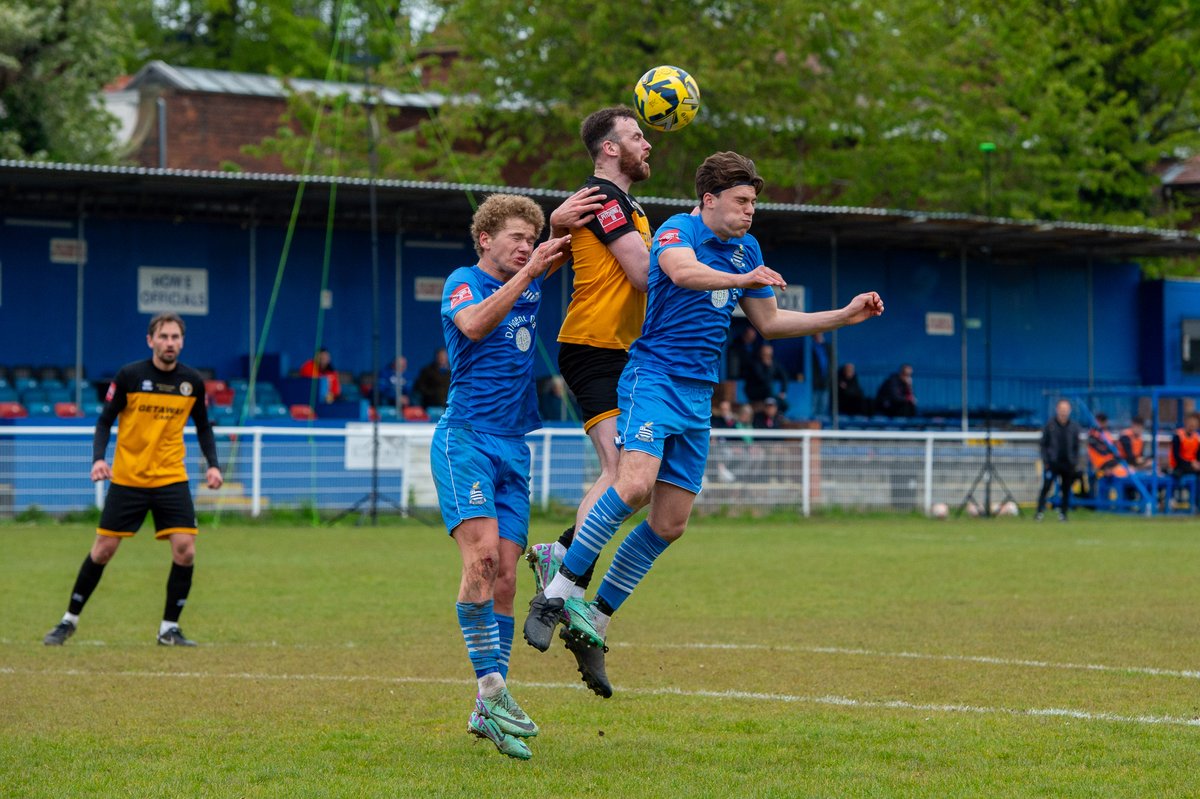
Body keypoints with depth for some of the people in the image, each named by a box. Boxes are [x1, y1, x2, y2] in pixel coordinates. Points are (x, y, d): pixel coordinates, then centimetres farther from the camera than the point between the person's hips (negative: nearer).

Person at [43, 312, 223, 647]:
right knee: (102, 550, 2)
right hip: (127, 478, -2)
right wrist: (98, 458, -19)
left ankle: (169, 628, 2)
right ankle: (70, 620, 19)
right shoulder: (129, 376, -9)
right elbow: (104, 421, -2)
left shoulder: (192, 381, 0)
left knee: (185, 551, -12)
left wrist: (213, 464, -2)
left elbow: (203, 427, 12)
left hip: (172, 479, 2)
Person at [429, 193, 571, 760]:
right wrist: (526, 272, -24)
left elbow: (567, 247, 30)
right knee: (482, 551, -23)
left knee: (505, 576, 1)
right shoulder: (464, 282, -2)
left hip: (513, 448, 6)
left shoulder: (531, 286, 15)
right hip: (465, 437, -6)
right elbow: (474, 325, -23)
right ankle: (491, 686, -23)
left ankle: (488, 711, 4)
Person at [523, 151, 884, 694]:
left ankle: (595, 619, 15)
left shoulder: (747, 249, 15)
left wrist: (843, 316, 18)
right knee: (636, 485, -29)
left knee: (670, 524, 4)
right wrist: (742, 280, -48)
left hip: (698, 395, 8)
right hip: (654, 378, -7)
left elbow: (768, 322, 25)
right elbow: (681, 270, -33)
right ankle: (557, 592, -19)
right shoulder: (679, 229, -8)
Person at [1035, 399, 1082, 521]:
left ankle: (1063, 512, 13)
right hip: (1052, 463, -3)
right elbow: (1043, 444, 5)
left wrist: (1075, 461, 4)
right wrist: (1045, 461, -4)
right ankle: (1039, 511, -12)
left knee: (1066, 489, 4)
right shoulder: (1050, 425, 2)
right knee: (1046, 487, -11)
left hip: (1068, 464, 3)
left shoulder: (1073, 427, 8)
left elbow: (1076, 446, 14)